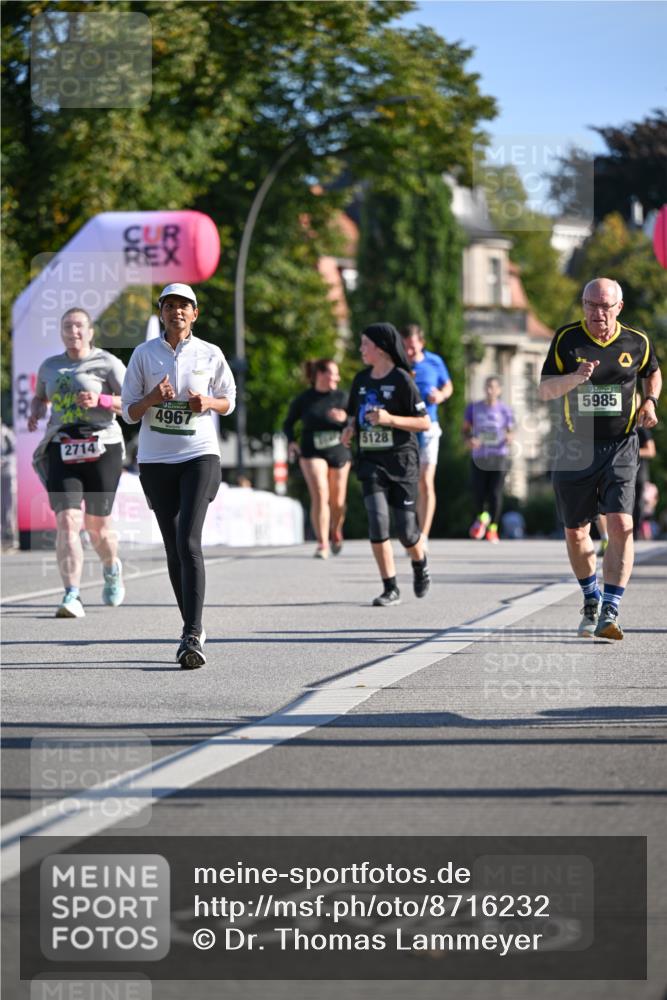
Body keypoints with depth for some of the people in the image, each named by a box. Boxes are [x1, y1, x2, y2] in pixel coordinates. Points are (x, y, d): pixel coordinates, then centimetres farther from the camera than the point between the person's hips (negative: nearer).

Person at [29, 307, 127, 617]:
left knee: (97, 526, 5)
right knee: (66, 521, -15)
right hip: (61, 450, 2)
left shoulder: (107, 363, 0)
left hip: (101, 448, -2)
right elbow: (39, 397, 31)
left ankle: (111, 569, 39)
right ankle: (72, 597, -20)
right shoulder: (50, 366, 13)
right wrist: (35, 413, 8)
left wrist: (100, 400, -20)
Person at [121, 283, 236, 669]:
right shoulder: (144, 354, 4)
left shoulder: (210, 355, 3)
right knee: (173, 548, 7)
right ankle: (194, 629, 20)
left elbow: (229, 400, 14)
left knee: (189, 542, -17)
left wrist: (208, 402, -8)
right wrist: (153, 398, -14)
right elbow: (129, 411, 6)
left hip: (200, 455, -2)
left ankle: (192, 636, -23)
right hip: (156, 460, 2)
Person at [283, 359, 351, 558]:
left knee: (337, 501, 10)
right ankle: (322, 544, -12)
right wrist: (291, 441, -7)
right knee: (320, 495, -16)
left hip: (339, 452, 2)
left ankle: (336, 532, 40)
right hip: (312, 453, -2)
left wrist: (344, 418, -24)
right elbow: (288, 423, 10)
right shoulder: (304, 400, -2)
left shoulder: (341, 398, 1)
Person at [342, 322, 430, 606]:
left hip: (401, 461, -4)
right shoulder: (362, 380, 10)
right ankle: (390, 588, -8)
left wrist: (390, 419, -20)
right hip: (371, 462, 4)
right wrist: (350, 428, 3)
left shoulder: (401, 379, -7)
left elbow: (425, 423, -8)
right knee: (377, 521, -14)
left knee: (406, 529, -1)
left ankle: (420, 564, 33)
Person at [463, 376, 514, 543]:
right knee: (478, 493, -5)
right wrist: (469, 440, -8)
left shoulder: (505, 410, 5)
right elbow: (466, 429, 13)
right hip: (479, 457, 1)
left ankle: (493, 528, 9)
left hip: (499, 456, -1)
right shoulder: (474, 408, 7)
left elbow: (510, 431, 9)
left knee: (495, 493, -6)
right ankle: (482, 516, 28)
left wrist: (509, 438, -14)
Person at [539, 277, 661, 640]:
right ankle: (591, 600, 34)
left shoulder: (636, 343, 1)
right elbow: (544, 391, -5)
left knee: (620, 526, -17)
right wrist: (575, 378, -23)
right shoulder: (566, 339, -2)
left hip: (619, 447, -1)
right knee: (575, 532, 9)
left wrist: (650, 401, 2)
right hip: (574, 448, 1)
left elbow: (653, 373, 22)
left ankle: (610, 612, -17)